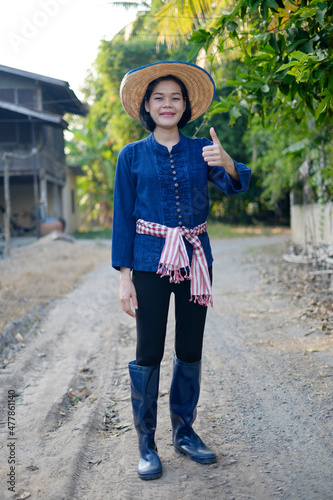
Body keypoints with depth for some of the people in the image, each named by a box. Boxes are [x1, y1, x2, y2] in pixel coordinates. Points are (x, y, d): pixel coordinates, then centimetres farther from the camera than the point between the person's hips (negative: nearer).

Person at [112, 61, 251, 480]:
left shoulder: (202, 150, 6)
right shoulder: (132, 155, 1)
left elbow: (234, 185, -12)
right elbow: (122, 217, 0)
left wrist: (226, 162, -35)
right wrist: (124, 276, -6)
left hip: (195, 259, 3)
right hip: (150, 261, -2)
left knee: (190, 350, 9)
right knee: (149, 351, -1)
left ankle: (184, 431, 25)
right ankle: (146, 442, 12)